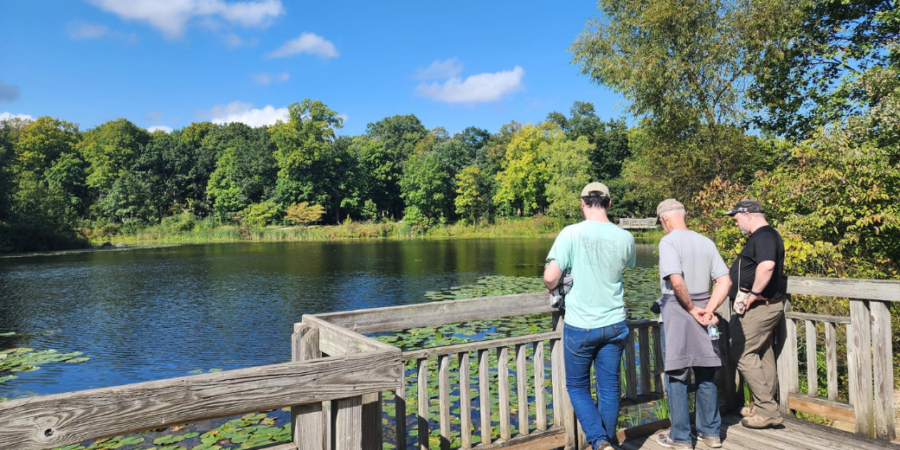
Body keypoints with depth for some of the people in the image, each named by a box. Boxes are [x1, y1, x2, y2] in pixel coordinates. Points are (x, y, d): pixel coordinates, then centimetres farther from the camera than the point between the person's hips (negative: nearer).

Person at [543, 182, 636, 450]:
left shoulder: (571, 233, -14)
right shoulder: (625, 237, -3)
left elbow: (550, 277, -18)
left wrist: (552, 288, 4)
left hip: (580, 326, -3)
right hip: (614, 325, 3)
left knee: (577, 387, 14)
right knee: (609, 387, 16)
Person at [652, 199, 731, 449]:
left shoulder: (669, 241, -11)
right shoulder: (706, 242, 8)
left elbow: (677, 281, -23)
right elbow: (725, 281, 3)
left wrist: (692, 309, -10)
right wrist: (708, 310, -4)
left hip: (678, 312, -6)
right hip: (702, 311, 6)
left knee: (676, 376, 4)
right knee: (706, 375, 15)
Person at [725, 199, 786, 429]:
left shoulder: (763, 236, -18)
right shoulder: (765, 235, 17)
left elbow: (767, 265, -36)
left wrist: (754, 293, -27)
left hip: (759, 307, -11)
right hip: (765, 306, 11)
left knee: (742, 353, -8)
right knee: (762, 354, 16)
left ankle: (767, 411, -3)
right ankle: (764, 406, 27)